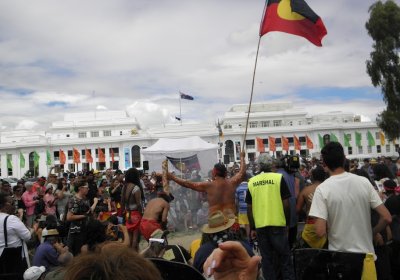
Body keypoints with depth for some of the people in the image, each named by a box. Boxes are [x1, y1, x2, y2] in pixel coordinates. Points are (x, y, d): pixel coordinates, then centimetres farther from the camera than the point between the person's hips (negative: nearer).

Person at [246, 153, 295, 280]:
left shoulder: (252, 182, 3)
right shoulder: (279, 177, -4)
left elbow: (249, 207, 5)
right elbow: (286, 203, -5)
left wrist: (252, 228, 13)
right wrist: (287, 222, 7)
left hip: (260, 225, 2)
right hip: (278, 223, -2)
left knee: (266, 258, 12)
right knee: (284, 256, 10)